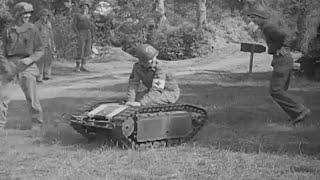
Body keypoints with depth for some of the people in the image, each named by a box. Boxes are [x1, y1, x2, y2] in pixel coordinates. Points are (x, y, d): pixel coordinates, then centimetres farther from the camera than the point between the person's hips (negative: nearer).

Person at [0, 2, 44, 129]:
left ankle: (37, 122, 12)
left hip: (27, 67, -1)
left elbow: (40, 51, 3)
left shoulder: (32, 30, 2)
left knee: (32, 97, -2)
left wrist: (30, 59, -14)